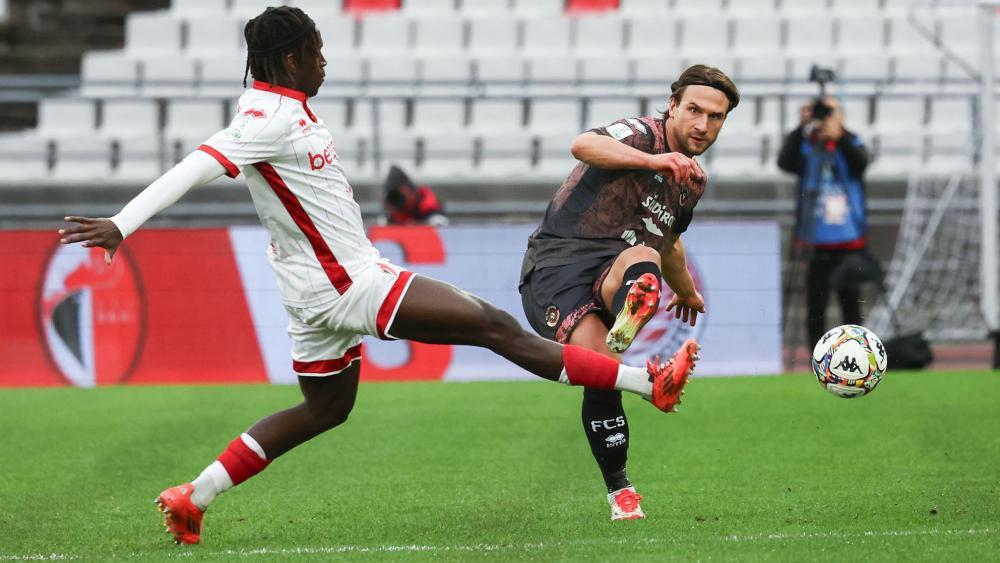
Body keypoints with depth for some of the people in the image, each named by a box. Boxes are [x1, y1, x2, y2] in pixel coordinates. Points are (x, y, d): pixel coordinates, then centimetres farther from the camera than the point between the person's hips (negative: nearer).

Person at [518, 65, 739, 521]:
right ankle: (619, 491, -11)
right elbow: (583, 145, -29)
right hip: (555, 267, -4)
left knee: (643, 257, -34)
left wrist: (686, 291, 59)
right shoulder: (642, 134, -5)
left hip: (612, 276, 4)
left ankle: (626, 329, -70)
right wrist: (653, 160, -42)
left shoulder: (694, 181, 20)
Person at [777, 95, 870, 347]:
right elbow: (785, 162, -15)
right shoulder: (806, 147, 4)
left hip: (849, 244, 1)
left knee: (850, 304, 2)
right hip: (816, 244, -1)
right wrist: (801, 128, -25)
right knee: (816, 306, 0)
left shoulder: (850, 144, 7)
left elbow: (860, 162, -15)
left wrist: (840, 138, -32)